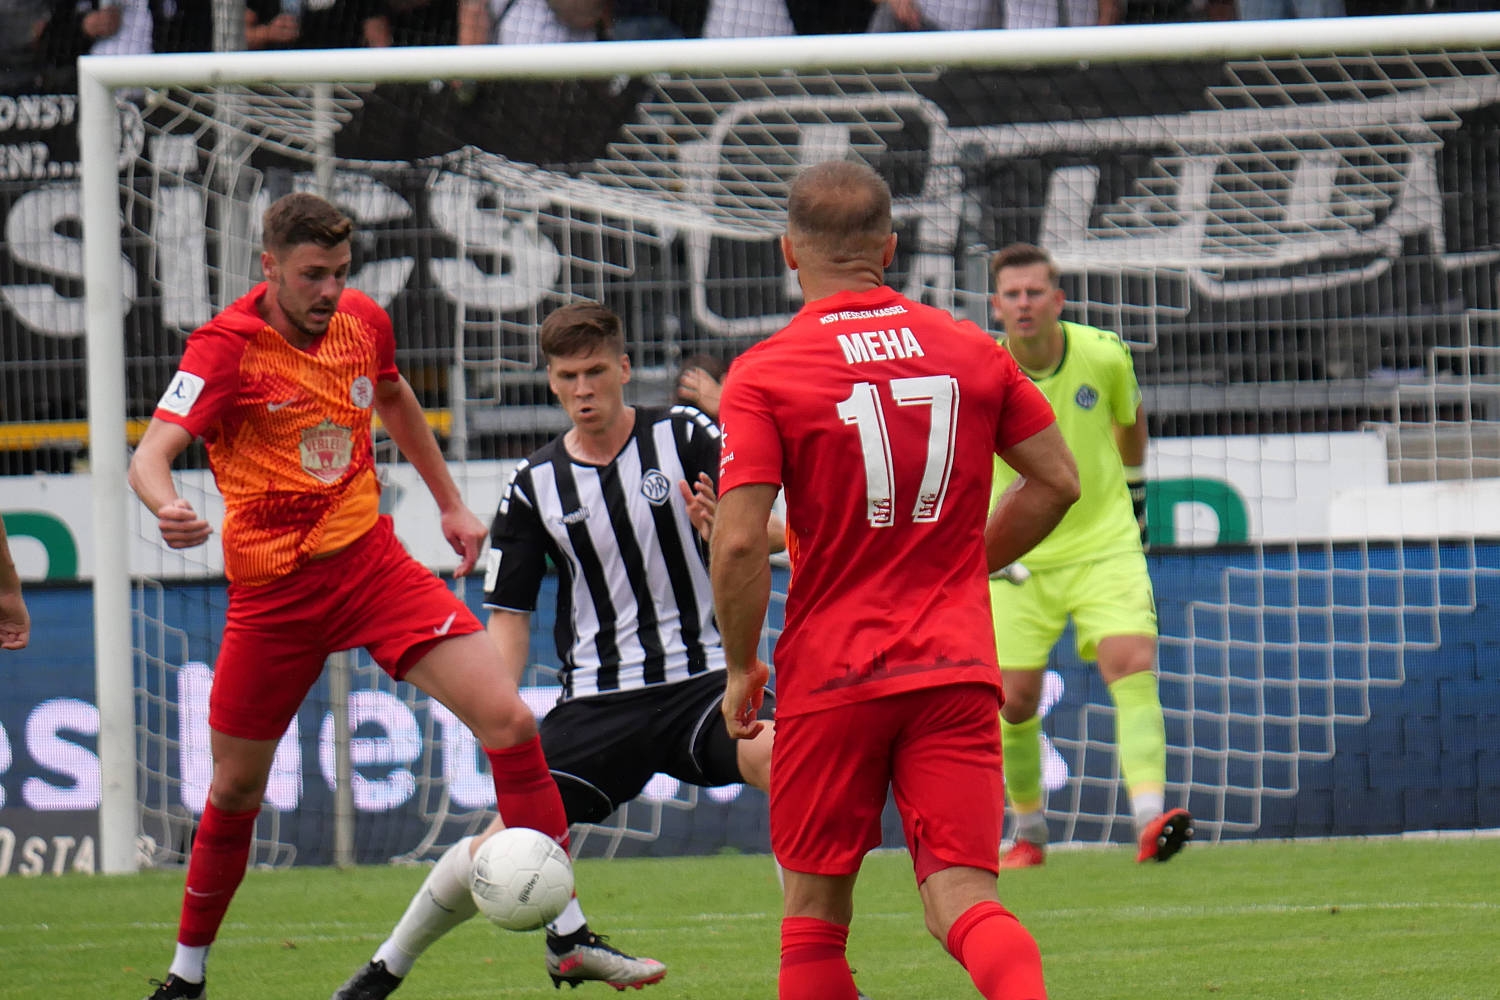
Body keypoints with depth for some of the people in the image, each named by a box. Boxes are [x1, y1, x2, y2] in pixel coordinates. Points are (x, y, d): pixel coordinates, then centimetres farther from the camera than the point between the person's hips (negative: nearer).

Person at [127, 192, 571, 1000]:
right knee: (236, 789, 7)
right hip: (273, 590, -3)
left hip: (370, 562, 3)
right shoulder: (227, 348, -14)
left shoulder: (362, 321, 2)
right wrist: (168, 508, -47)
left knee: (506, 717, -13)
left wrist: (450, 503, 27)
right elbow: (151, 454, -25)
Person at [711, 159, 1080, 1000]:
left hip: (831, 676, -2)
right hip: (958, 669, 2)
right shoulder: (971, 349, 5)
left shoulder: (764, 375, -7)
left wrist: (741, 668, 1)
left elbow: (740, 542, -13)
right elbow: (1058, 481, 11)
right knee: (962, 896, -4)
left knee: (816, 909, 11)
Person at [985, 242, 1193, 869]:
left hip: (1105, 545, 0)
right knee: (1016, 699, -1)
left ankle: (1150, 820, -30)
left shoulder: (1104, 355, -8)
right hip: (1021, 558, 0)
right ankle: (1028, 832, 21)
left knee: (1134, 667, -20)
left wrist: (1135, 488, 25)